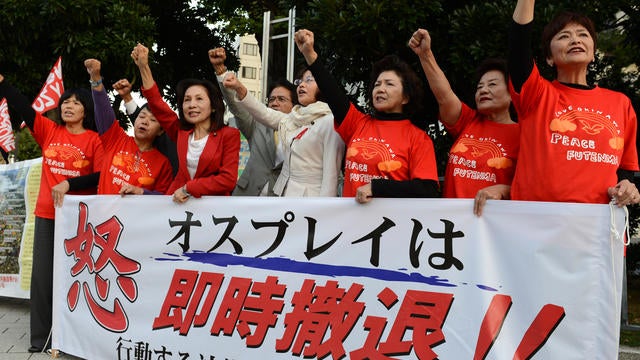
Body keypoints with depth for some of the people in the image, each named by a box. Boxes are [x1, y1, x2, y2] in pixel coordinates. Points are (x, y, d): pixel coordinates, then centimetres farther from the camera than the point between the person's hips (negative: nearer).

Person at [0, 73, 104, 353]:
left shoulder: (94, 140, -2)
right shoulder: (48, 131, 7)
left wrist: (69, 185, -20)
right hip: (46, 215, 3)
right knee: (42, 275, 6)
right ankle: (41, 339, 16)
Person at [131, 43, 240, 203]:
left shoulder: (229, 135, 0)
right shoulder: (181, 131, 12)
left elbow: (228, 179, -7)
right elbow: (156, 103, 11)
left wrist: (188, 188, -7)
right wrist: (143, 66, 5)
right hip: (179, 203, 3)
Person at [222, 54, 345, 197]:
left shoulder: (330, 122, -11)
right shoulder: (293, 119, 13)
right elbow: (264, 113, 2)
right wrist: (239, 88, -12)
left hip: (309, 196, -7)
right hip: (283, 192, 7)